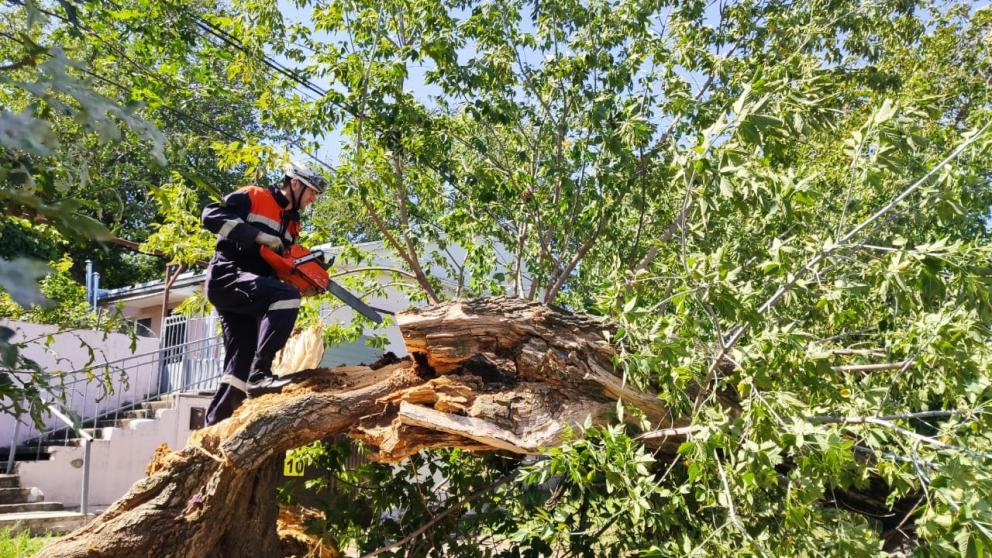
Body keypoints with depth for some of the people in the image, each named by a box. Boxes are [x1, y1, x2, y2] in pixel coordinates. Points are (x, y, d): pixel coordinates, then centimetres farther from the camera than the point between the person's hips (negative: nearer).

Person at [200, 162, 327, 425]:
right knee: (287, 295, -31)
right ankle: (260, 374, -33)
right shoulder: (252, 196, 0)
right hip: (227, 278, -9)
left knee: (241, 364, 4)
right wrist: (258, 235, -20)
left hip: (246, 294, 9)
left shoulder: (291, 223, 23)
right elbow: (211, 215, -13)